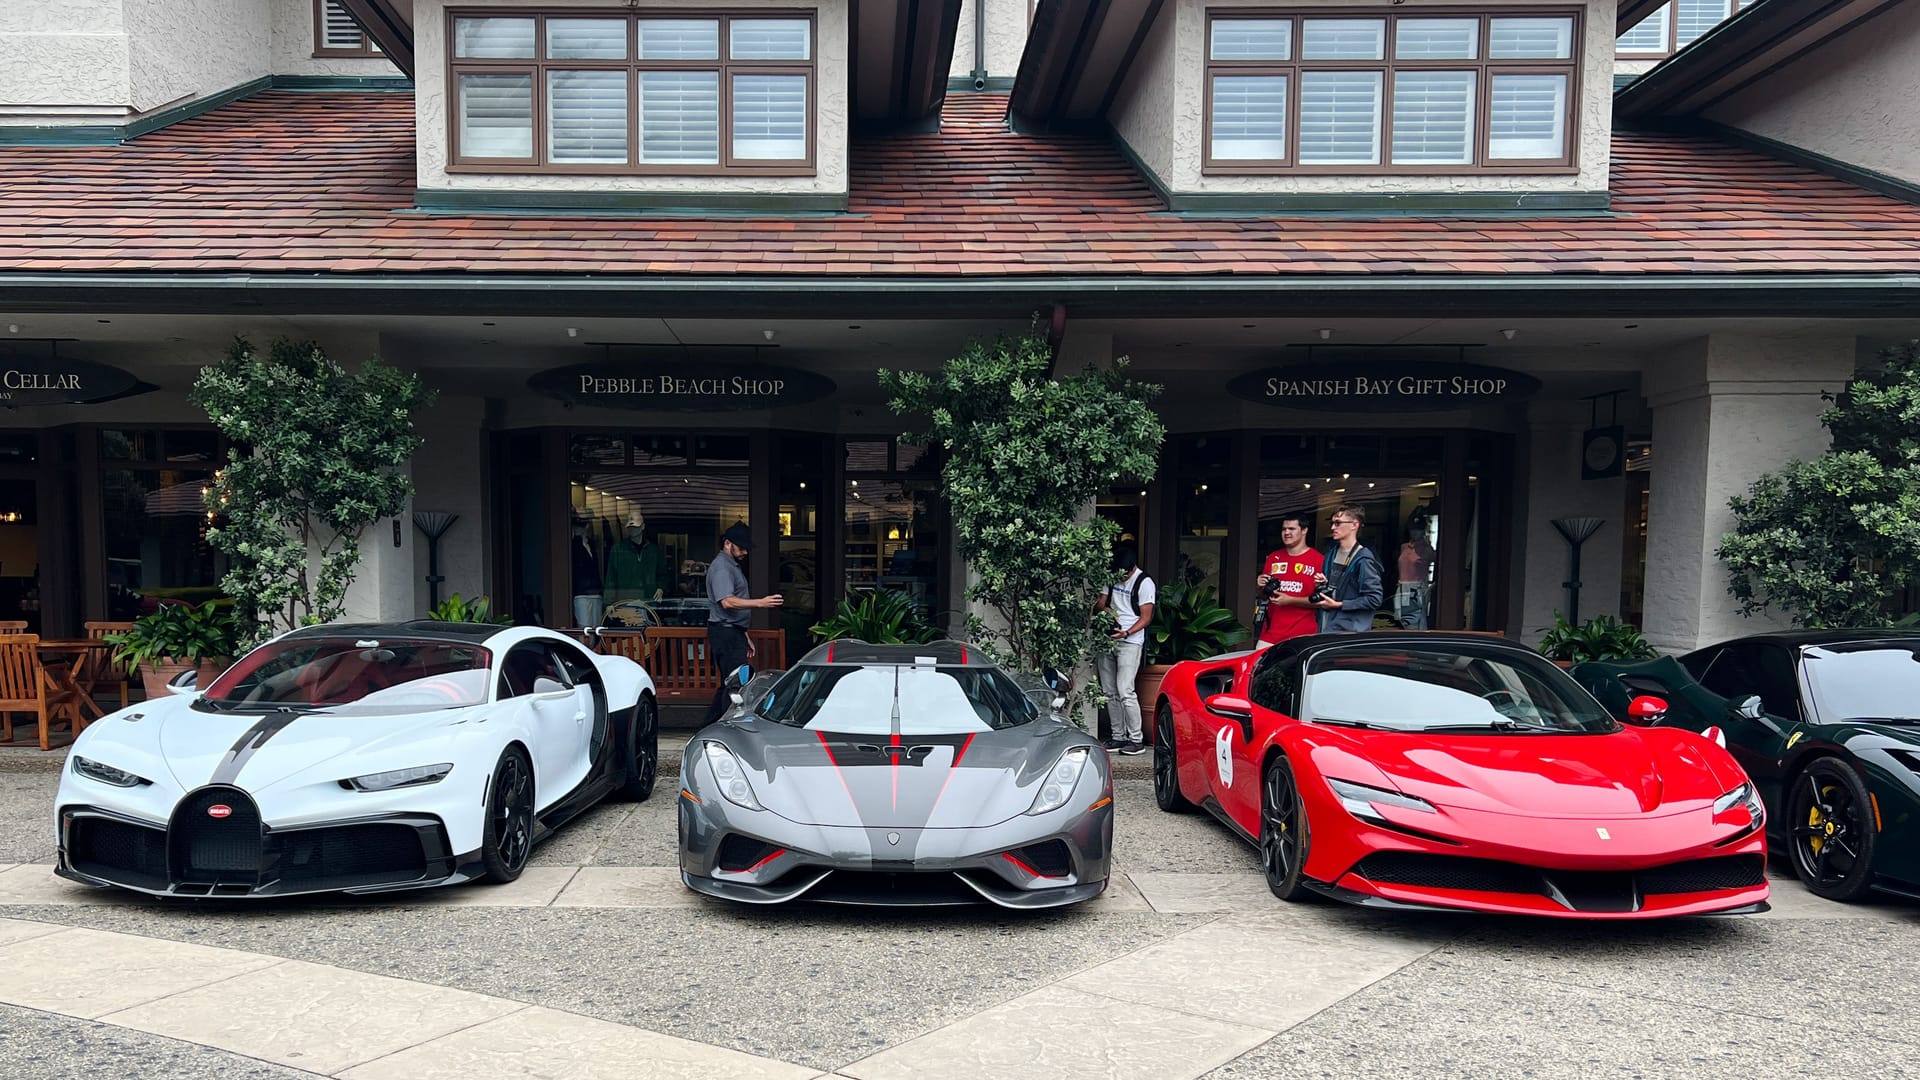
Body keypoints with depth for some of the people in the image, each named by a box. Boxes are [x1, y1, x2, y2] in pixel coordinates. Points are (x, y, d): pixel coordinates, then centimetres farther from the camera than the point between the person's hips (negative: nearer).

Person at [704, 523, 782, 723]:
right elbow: (727, 602, -27)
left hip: (733, 633, 11)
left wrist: (745, 637, 25)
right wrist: (760, 603, -35)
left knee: (728, 685, 13)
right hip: (725, 633, -11)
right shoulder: (721, 567, -12)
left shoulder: (733, 565, 21)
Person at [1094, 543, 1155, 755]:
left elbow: (1146, 618, -8)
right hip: (1107, 640, 6)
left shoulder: (1144, 583, -6)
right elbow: (1101, 603, 15)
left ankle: (1137, 739, -7)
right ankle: (1118, 736, 16)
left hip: (1130, 642, -6)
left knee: (1125, 691, -14)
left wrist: (1126, 633, -22)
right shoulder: (1111, 578, 11)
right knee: (1109, 692, 7)